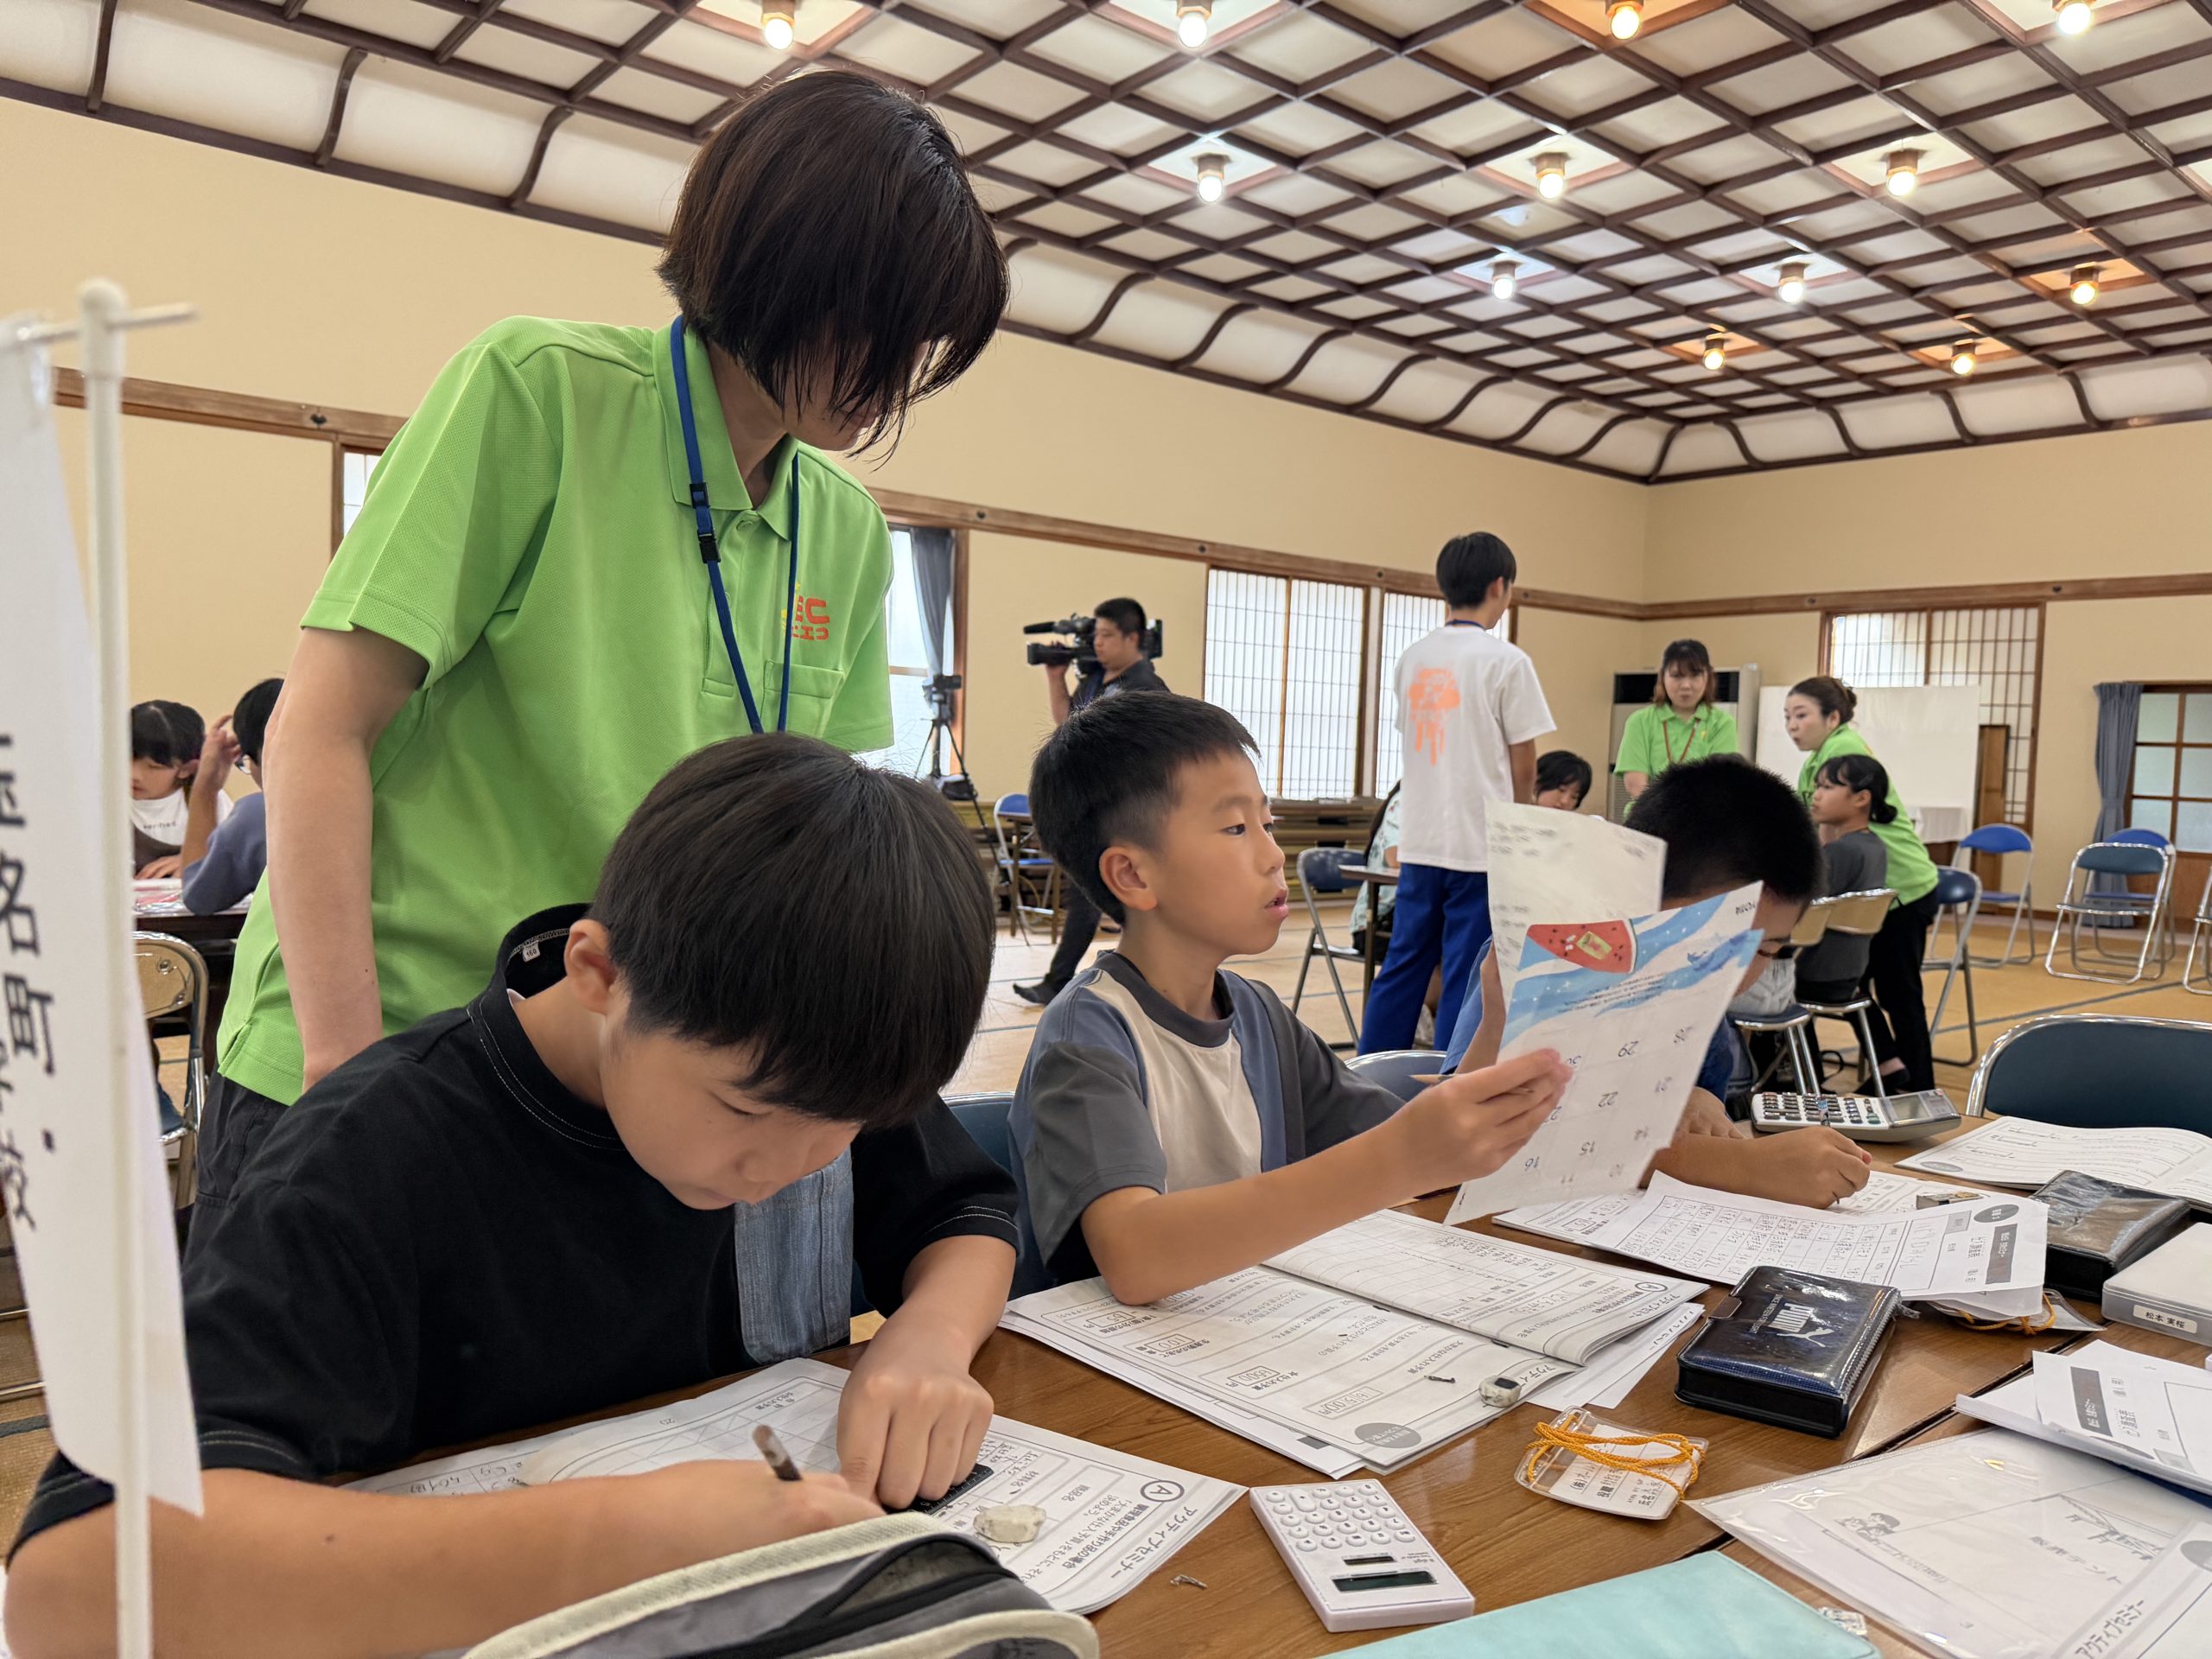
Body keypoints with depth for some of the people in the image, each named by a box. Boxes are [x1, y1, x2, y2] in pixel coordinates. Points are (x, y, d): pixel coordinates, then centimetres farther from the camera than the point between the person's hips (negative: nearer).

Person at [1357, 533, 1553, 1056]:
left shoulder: (1413, 657, 8)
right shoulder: (1506, 661, -9)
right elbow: (1523, 767, -6)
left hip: (1420, 840, 6)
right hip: (1482, 843, -5)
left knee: (1403, 965, 12)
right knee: (1465, 975, 1)